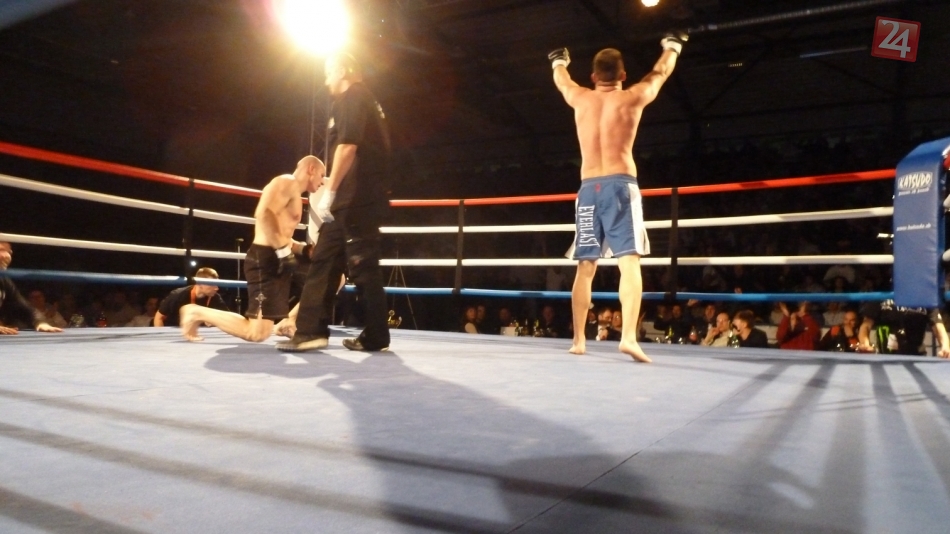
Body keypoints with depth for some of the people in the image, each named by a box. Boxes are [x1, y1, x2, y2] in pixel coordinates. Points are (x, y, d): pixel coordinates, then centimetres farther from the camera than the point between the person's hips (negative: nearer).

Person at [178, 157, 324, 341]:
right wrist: (283, 250, -24)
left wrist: (305, 249, 13)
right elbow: (264, 214, -25)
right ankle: (197, 313, 1)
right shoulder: (287, 183, -6)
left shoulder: (294, 193, 24)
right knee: (258, 333, -14)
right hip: (266, 259, -10)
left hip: (278, 259, 10)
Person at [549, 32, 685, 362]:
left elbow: (561, 80, 34)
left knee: (585, 267, 8)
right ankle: (629, 336, -26)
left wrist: (559, 62, 57)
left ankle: (579, 340, 10)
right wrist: (673, 47, 45)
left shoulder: (580, 99, 11)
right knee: (629, 262, -12)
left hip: (588, 188, 3)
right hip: (619, 185, -3)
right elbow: (661, 73, 24)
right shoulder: (633, 98, 5)